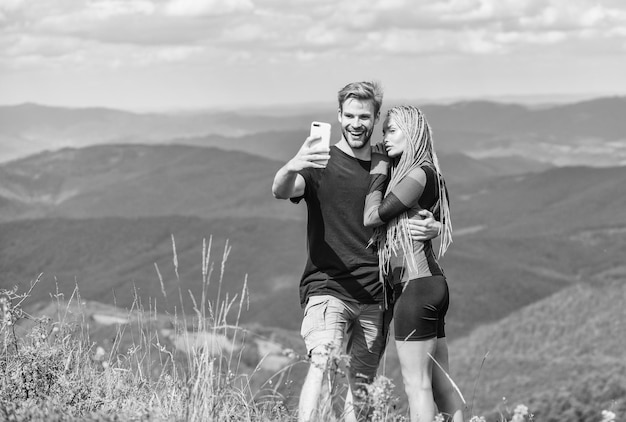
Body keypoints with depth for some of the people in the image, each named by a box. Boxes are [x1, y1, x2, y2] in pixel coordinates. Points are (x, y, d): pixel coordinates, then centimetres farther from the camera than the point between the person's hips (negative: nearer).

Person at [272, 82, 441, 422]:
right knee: (323, 362, -25)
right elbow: (281, 191, -18)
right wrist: (291, 168, -42)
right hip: (327, 287, -4)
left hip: (374, 296, 4)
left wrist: (432, 227, -6)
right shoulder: (322, 163, 1)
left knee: (361, 385, 6)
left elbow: (417, 220, 20)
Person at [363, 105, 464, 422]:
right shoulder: (423, 173, 17)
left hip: (415, 287, -10)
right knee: (441, 385, 10)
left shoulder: (418, 173, -10)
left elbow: (371, 217, -9)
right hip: (432, 284, 10)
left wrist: (379, 170, -1)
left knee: (416, 384, -6)